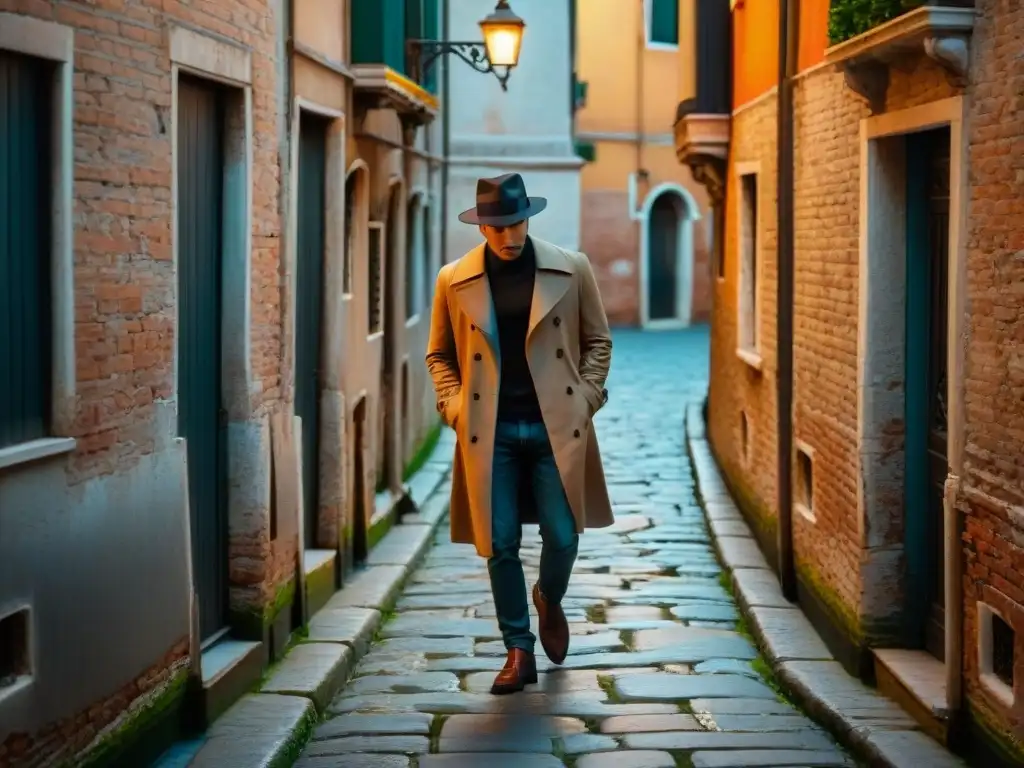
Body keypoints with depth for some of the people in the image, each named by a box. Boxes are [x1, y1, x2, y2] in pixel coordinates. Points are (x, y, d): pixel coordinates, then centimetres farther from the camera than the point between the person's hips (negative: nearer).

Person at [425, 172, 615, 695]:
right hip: (491, 433, 0)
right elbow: (439, 354, 14)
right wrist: (455, 406, 0)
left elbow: (597, 340, 11)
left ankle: (550, 601, 33)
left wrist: (585, 398, 0)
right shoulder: (454, 281, 3)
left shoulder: (571, 270, 2)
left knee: (562, 537, -1)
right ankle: (519, 651, 14)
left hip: (557, 427, 0)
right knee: (500, 545, 0)